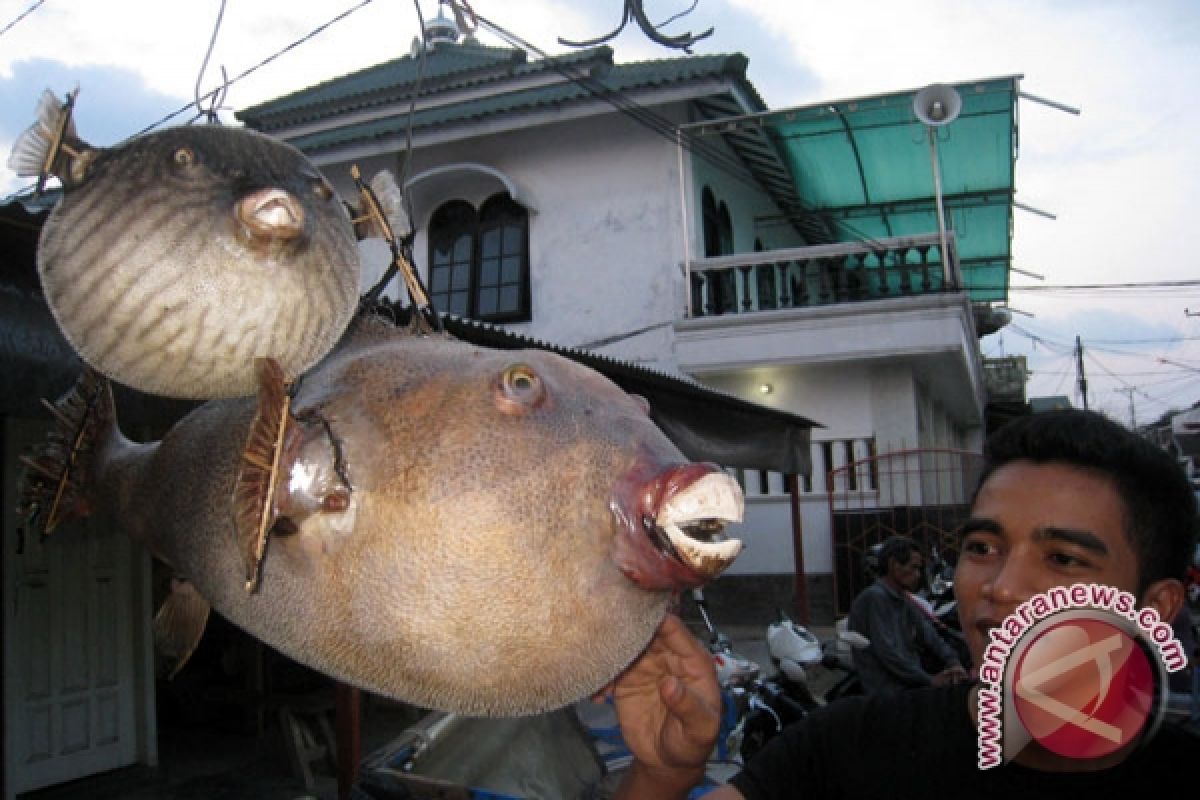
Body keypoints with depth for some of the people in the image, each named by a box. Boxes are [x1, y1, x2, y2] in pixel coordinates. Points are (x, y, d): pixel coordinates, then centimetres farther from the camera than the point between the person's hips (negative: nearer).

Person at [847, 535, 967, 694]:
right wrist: (928, 680, -15)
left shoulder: (904, 602, 20)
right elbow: (886, 651, -18)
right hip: (890, 691, -9)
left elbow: (929, 637, 15)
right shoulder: (874, 598, -11)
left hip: (912, 686, 9)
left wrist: (953, 663, -5)